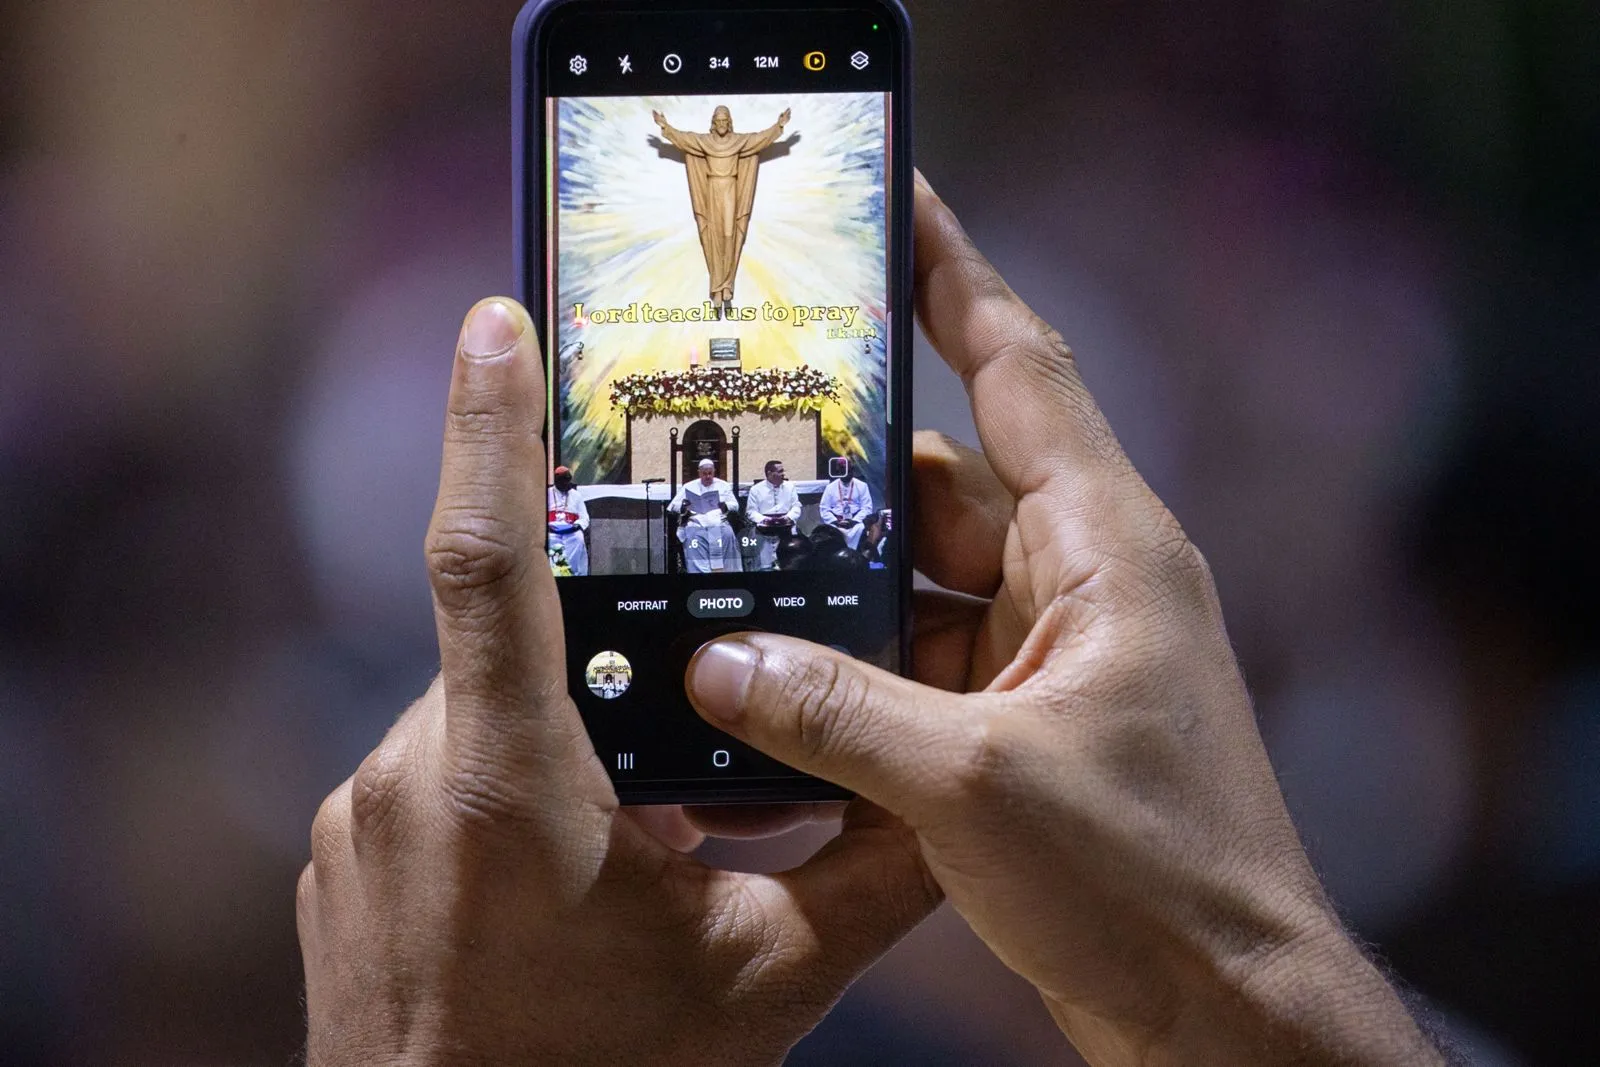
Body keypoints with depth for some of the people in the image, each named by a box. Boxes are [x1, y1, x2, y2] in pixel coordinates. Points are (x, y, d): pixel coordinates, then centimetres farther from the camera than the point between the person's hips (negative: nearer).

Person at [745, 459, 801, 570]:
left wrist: (789, 517, -14)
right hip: (765, 533, -2)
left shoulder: (789, 487, 11)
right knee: (764, 565, -7)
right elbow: (751, 511, 1)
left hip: (786, 532, 2)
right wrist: (763, 519, -19)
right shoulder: (756, 490, 3)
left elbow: (796, 506, 7)